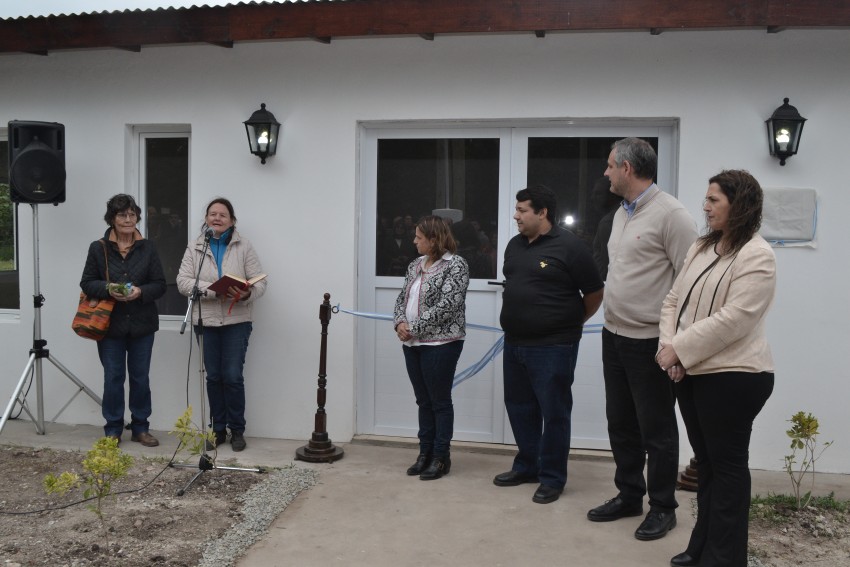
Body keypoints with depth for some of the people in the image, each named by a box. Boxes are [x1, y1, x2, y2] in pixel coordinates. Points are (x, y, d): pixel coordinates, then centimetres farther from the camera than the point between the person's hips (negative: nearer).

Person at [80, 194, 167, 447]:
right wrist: (108, 289, -17)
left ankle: (140, 428, 21)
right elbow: (87, 283, 2)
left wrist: (141, 292, -17)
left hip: (142, 325, 1)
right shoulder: (98, 248, -1)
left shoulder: (147, 247, 3)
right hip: (110, 324, -1)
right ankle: (113, 430, 18)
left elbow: (160, 284, 2)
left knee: (141, 378, 9)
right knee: (113, 378, 5)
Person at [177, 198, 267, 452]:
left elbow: (261, 281, -3)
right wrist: (211, 289, -20)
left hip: (237, 320, -2)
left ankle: (237, 430, 12)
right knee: (213, 376, 9)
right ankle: (218, 429, 22)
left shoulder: (244, 247, 2)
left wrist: (247, 293, -25)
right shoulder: (194, 248, 6)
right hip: (206, 320, 2)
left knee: (233, 376, -3)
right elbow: (183, 281, -5)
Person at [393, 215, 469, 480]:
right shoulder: (415, 265, 13)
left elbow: (446, 306, -18)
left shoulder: (455, 265, -10)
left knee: (440, 402, 2)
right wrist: (400, 323, -5)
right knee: (423, 401, 14)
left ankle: (441, 457, 13)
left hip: (440, 344, -7)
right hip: (412, 344, 7)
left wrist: (414, 328, -16)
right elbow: (402, 298, 15)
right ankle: (425, 453, 24)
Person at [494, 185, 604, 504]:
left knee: (553, 413, 2)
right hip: (514, 343, 7)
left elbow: (594, 293, -5)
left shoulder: (568, 246, -12)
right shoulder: (515, 245, 10)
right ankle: (526, 466, 31)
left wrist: (573, 322, 5)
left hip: (553, 347, -7)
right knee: (519, 408, 16)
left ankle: (552, 478, 14)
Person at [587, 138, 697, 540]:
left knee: (656, 430, 5)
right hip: (614, 336, 8)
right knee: (620, 423, 16)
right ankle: (629, 495, 31)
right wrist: (612, 319, 16)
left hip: (649, 341, -8)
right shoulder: (621, 213, 12)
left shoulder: (669, 213, -15)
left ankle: (662, 508, 20)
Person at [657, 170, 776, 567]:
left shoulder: (756, 256, -14)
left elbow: (732, 320, -23)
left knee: (727, 464, 3)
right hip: (692, 372, 8)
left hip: (732, 377, -8)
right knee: (705, 461, 16)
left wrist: (679, 349, -18)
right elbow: (674, 300, 11)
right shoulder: (701, 248, 13)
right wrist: (668, 346, -5)